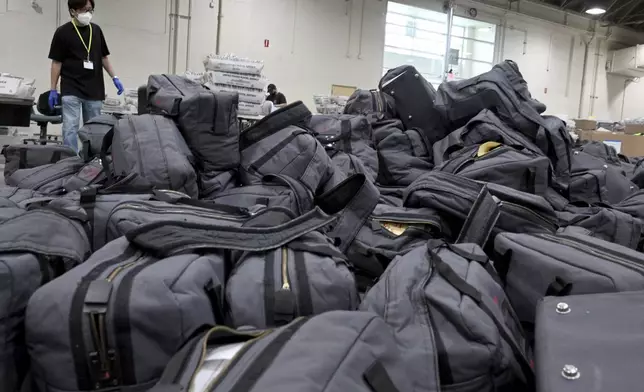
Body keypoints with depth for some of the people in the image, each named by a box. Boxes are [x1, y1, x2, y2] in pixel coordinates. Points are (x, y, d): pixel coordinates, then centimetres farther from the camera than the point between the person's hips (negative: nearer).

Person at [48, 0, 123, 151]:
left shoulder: (96, 30, 8)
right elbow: (56, 62, -2)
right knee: (70, 128, -8)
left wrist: (114, 77, 5)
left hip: (94, 90, 4)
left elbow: (103, 57, 16)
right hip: (71, 90, -4)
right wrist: (53, 89, -5)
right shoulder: (63, 32, -4)